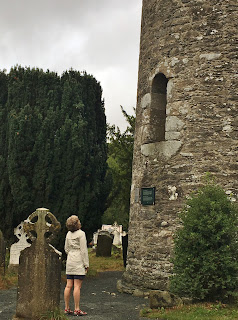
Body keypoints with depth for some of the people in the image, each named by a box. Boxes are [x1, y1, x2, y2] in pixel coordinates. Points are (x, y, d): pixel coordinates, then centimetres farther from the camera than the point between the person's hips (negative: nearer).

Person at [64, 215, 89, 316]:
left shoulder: (68, 234, 10)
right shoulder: (81, 234, -10)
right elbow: (83, 250, -11)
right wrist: (86, 264, -8)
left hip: (70, 262, 7)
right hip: (79, 262, -7)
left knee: (68, 286, 8)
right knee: (77, 286, -6)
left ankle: (67, 308, 12)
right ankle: (77, 309, -4)